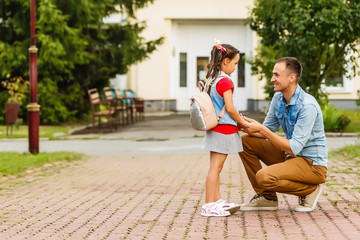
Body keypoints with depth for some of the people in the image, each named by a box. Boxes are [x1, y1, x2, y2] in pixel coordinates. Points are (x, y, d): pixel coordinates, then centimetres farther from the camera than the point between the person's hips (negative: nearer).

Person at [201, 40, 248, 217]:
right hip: (225, 129, -9)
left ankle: (216, 201, 22)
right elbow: (230, 108, -19)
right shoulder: (225, 81, -15)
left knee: (215, 167, 14)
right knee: (216, 167, -7)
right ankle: (208, 206, -6)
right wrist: (242, 122, -4)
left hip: (214, 128, 9)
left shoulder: (210, 79, 11)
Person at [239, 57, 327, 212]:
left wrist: (261, 129, -26)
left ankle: (310, 190, -3)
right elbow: (269, 130, 9)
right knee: (245, 141, 1)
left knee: (264, 177, -29)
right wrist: (247, 127, -12)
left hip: (312, 163, -9)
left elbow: (294, 148, -27)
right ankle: (267, 198, 7)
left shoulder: (307, 105, -24)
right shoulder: (278, 98, 1)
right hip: (290, 156, 9)